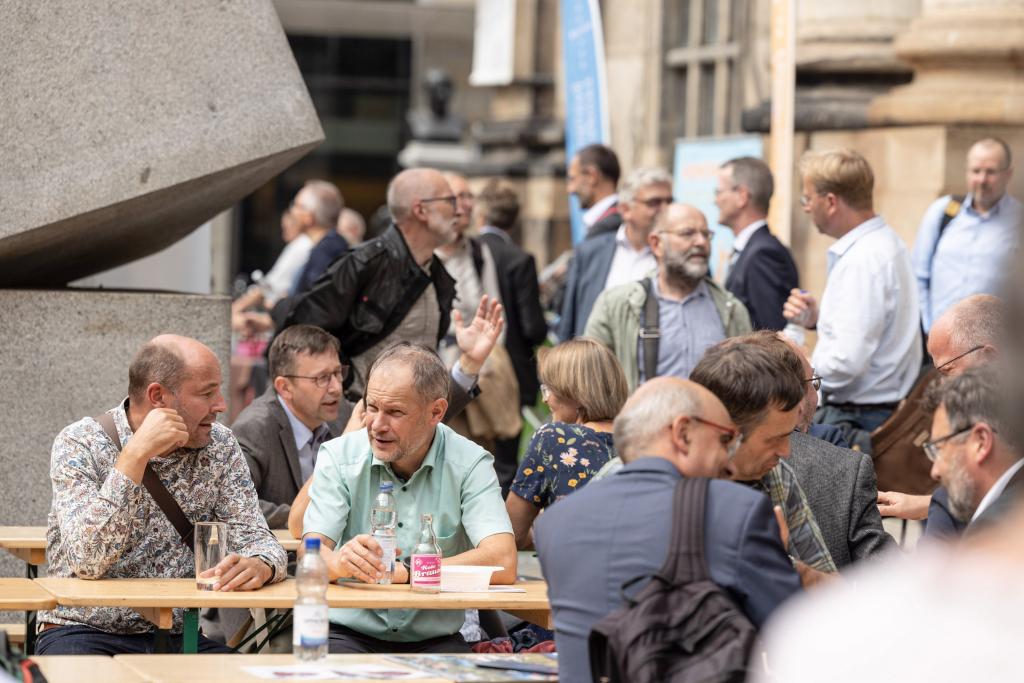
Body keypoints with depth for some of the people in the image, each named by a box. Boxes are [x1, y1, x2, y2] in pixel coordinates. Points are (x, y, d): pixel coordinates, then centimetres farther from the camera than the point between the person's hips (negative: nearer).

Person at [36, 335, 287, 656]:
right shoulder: (80, 444, -10)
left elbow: (256, 539, -2)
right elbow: (88, 561, -22)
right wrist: (137, 453, -26)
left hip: (177, 635, 4)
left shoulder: (220, 446, 3)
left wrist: (259, 566, -28)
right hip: (85, 633, -3)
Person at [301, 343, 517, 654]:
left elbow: (502, 563, -17)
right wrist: (341, 562, -36)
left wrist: (403, 571, -18)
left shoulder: (469, 464, -4)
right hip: (350, 632, 0)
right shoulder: (339, 456, 0)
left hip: (436, 638, 0)